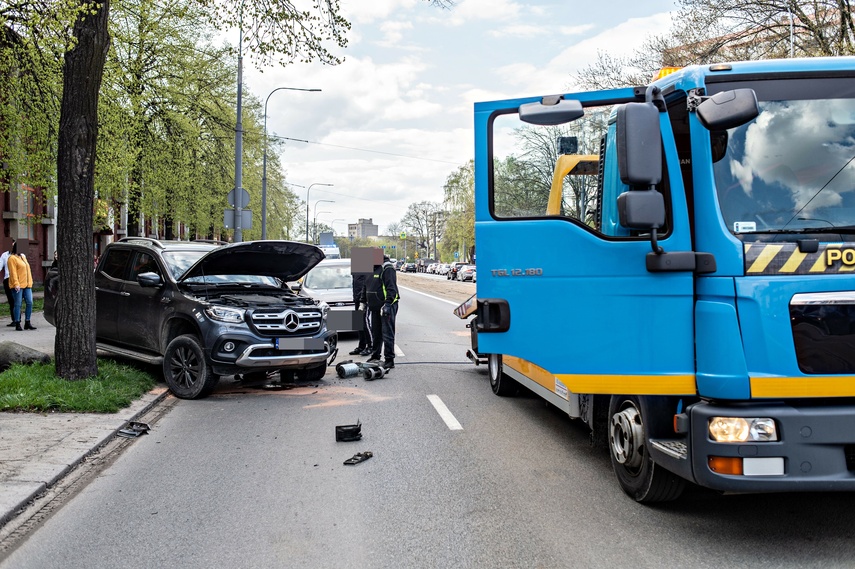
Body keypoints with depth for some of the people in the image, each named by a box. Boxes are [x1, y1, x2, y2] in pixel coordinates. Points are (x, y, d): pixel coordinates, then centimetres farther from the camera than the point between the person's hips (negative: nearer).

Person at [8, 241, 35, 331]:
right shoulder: (12, 258, -6)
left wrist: (30, 282, 17)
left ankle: (28, 323, 12)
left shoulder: (23, 257, 19)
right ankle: (17, 324, 3)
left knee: (30, 303, 4)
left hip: (27, 285, 8)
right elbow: (13, 272, -14)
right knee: (18, 304, -3)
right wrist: (16, 284, -22)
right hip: (18, 286, -8)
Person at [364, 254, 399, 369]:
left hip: (386, 306, -9)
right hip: (375, 307, 9)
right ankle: (375, 356, 27)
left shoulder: (387, 268, -12)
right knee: (375, 333, 16)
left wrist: (387, 304, -26)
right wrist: (363, 302, 22)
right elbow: (367, 287, 24)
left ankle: (389, 360, -4)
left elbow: (391, 288, -19)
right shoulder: (372, 269, 15)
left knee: (387, 334, -7)